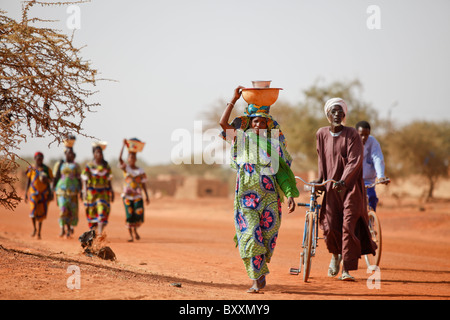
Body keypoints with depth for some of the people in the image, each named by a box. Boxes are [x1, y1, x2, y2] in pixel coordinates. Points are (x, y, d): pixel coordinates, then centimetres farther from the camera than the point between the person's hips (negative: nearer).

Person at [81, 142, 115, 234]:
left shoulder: (106, 166, 8)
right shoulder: (89, 165, -1)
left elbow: (108, 180, 13)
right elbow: (84, 179, -5)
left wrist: (111, 192, 10)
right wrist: (85, 191, -18)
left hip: (104, 192, 1)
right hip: (91, 192, -1)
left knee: (102, 212, -13)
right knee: (92, 213, 6)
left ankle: (100, 233, -20)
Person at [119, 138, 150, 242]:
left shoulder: (141, 171, 6)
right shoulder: (125, 167, 1)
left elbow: (143, 184, 8)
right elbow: (120, 158, -16)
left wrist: (147, 196, 3)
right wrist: (123, 145, -19)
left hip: (138, 196, 1)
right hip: (127, 195, -1)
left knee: (139, 216, -8)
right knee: (129, 216, -3)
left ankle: (135, 229, 21)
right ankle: (130, 235, 7)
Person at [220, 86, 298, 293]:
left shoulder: (274, 144, 9)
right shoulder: (243, 139, 8)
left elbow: (283, 172, 7)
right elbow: (223, 122, -4)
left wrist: (290, 196, -1)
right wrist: (234, 99, -4)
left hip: (269, 196, 1)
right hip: (246, 197, -1)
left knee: (267, 236, 2)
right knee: (250, 237, -9)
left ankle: (260, 271, 26)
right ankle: (257, 281, -6)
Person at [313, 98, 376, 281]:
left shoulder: (352, 134, -6)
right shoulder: (322, 134, 6)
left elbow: (354, 161, -13)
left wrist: (343, 180, -24)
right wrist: (320, 178, 14)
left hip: (350, 186, -3)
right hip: (331, 187, 3)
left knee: (349, 226, -11)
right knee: (330, 226, -4)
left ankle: (346, 269, -5)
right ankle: (335, 255, 29)